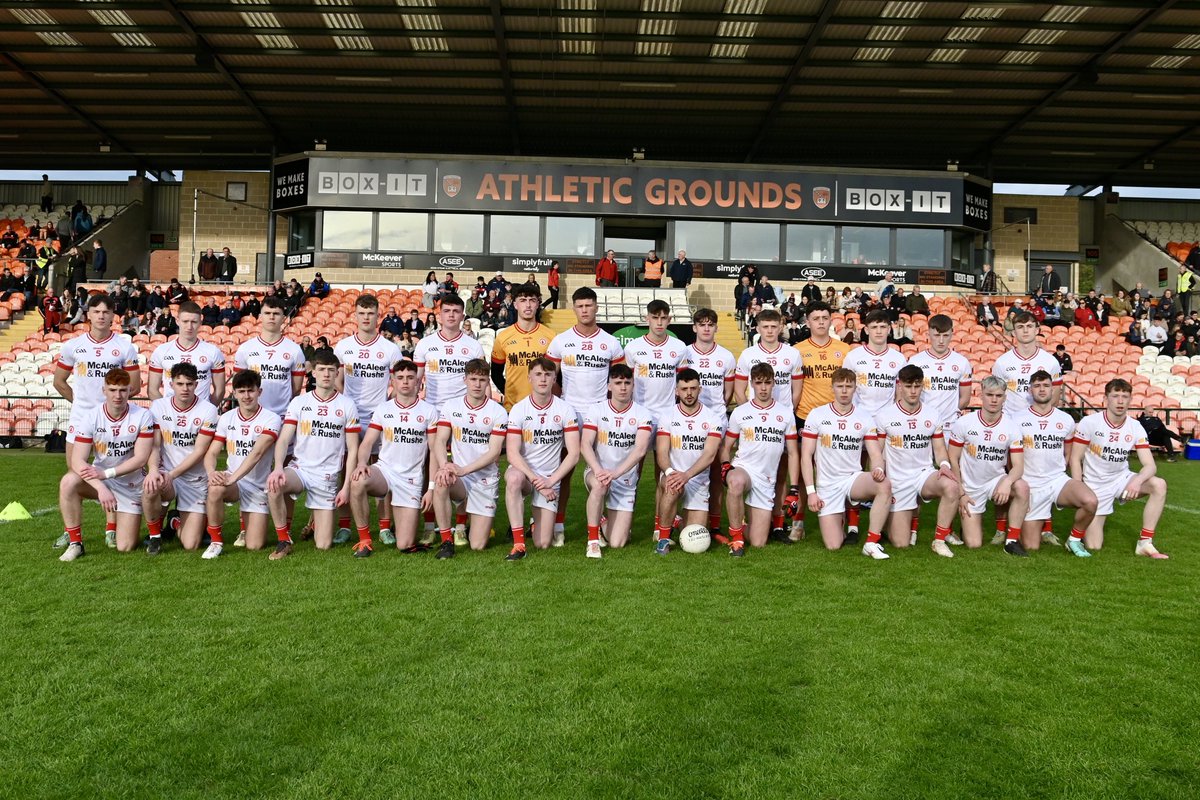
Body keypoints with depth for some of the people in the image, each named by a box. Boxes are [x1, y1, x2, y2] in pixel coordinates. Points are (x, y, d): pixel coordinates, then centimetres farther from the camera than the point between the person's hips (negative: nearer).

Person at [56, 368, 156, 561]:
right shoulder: (90, 417, -12)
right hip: (98, 480, 1)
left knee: (125, 548, -6)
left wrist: (106, 473, -27)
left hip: (130, 485, -1)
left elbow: (141, 458, -17)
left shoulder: (143, 416, -14)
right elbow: (77, 460, -19)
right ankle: (75, 543, -16)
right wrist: (101, 488, -32)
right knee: (68, 482, -33)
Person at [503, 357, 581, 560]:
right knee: (514, 477, -39)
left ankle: (539, 524, 32)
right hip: (523, 472, 0)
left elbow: (573, 454, -8)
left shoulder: (565, 410, -5)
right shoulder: (519, 409, -6)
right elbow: (512, 453, -13)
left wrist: (550, 481, -17)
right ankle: (518, 544, -30)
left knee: (543, 544, -6)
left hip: (550, 479, 1)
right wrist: (535, 479, -23)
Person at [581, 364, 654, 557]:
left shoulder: (643, 414, -5)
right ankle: (593, 540, -21)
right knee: (599, 485, -40)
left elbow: (640, 449, -19)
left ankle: (615, 522, 31)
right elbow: (585, 445, -13)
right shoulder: (596, 410, -3)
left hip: (626, 479, 0)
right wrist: (598, 470, -32)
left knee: (617, 543, -6)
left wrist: (615, 473, -33)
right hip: (597, 472, 0)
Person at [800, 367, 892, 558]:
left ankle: (872, 543, -22)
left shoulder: (865, 418, 3)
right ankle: (839, 527, 28)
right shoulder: (817, 415, -2)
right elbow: (806, 456, -3)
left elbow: (876, 454, 0)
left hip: (854, 478, 2)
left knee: (885, 485, -33)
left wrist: (878, 469, -25)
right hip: (827, 485, -1)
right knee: (833, 546, -10)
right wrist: (811, 491, -10)